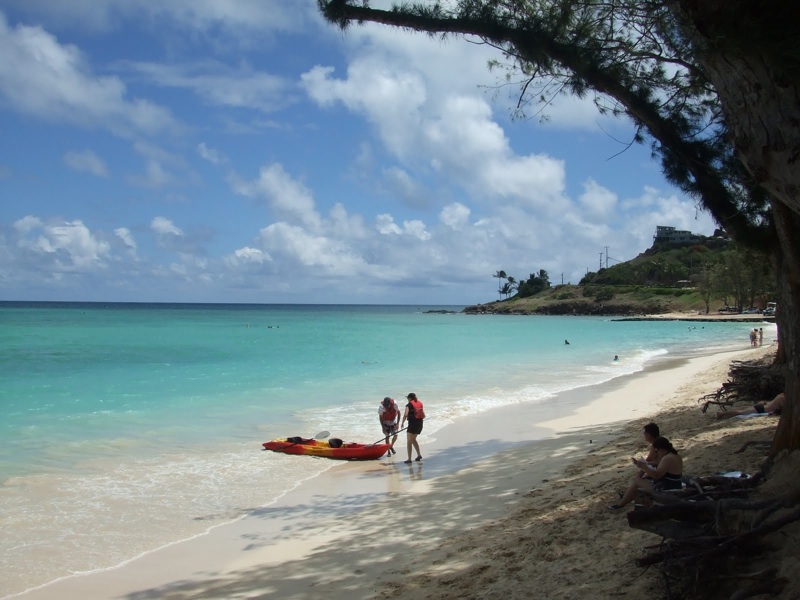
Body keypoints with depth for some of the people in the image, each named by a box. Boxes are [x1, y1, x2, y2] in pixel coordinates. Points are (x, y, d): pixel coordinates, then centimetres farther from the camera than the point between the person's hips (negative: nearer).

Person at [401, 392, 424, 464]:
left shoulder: (409, 405, -6)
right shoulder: (419, 404, 12)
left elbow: (405, 415, -18)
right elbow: (423, 416, 13)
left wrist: (402, 423, -6)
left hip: (412, 424, -7)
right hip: (420, 424, 7)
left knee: (409, 442, 0)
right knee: (413, 440, 25)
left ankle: (409, 459, -4)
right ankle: (419, 455, 20)